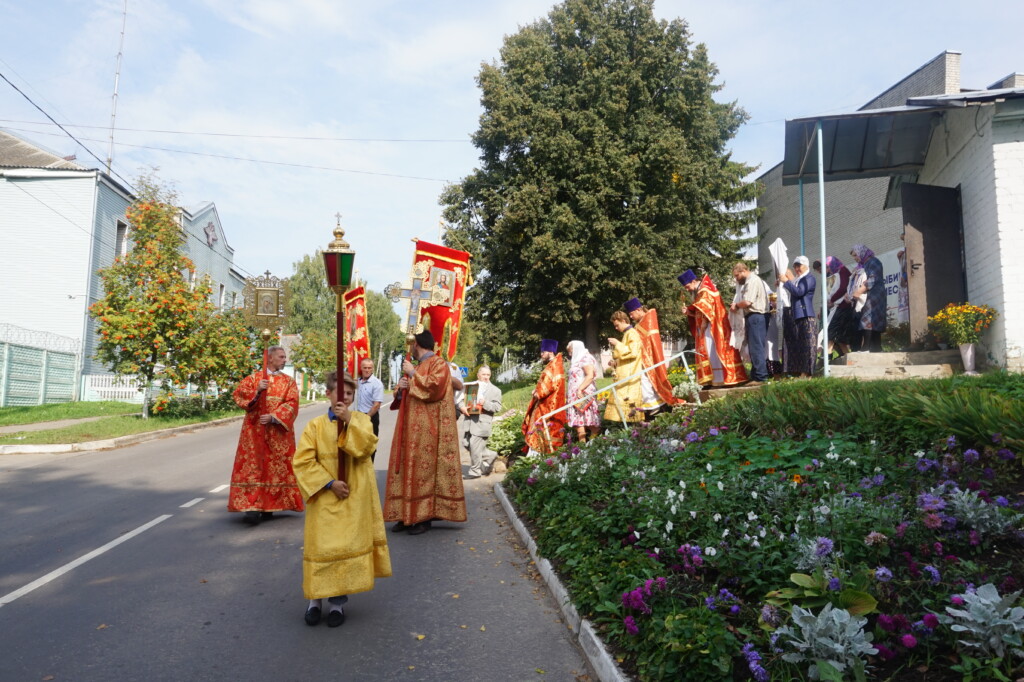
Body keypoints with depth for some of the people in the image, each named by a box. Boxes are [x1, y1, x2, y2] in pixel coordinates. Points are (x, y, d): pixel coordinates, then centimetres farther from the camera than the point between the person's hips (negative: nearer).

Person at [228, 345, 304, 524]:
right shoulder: (253, 378, 10)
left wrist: (273, 417, -17)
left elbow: (291, 404, -4)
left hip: (278, 432, 1)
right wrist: (256, 391, -17)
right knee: (253, 466, -6)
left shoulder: (289, 381, 9)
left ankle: (268, 505, 10)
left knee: (276, 467, 2)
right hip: (255, 430, -1)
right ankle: (252, 505, -7)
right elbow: (238, 395, -1)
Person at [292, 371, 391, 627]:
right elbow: (302, 461, -8)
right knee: (321, 545, 3)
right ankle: (316, 597, 22)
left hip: (354, 498, 1)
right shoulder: (315, 425, -3)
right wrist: (330, 483, -14)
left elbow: (367, 447, -16)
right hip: (325, 498, -1)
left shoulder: (361, 420, 1)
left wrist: (349, 421, -23)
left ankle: (338, 600, 18)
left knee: (348, 545, 5)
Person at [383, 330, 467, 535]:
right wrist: (402, 387, 3)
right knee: (409, 467, 5)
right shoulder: (417, 366, 21)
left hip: (428, 430, -8)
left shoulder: (439, 364, -5)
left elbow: (434, 387, -21)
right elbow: (409, 394, 25)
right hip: (412, 428, 9)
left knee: (425, 469, -7)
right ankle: (408, 515, 10)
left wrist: (413, 375, -12)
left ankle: (424, 516, -1)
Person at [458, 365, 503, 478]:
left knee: (475, 447, -6)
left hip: (481, 423, -5)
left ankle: (475, 471, 9)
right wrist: (462, 407, -9)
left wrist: (485, 403, -20)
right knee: (468, 445, 9)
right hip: (469, 422, 5)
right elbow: (461, 399, 12)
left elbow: (497, 407, -5)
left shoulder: (495, 390, 5)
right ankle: (490, 455, 29)